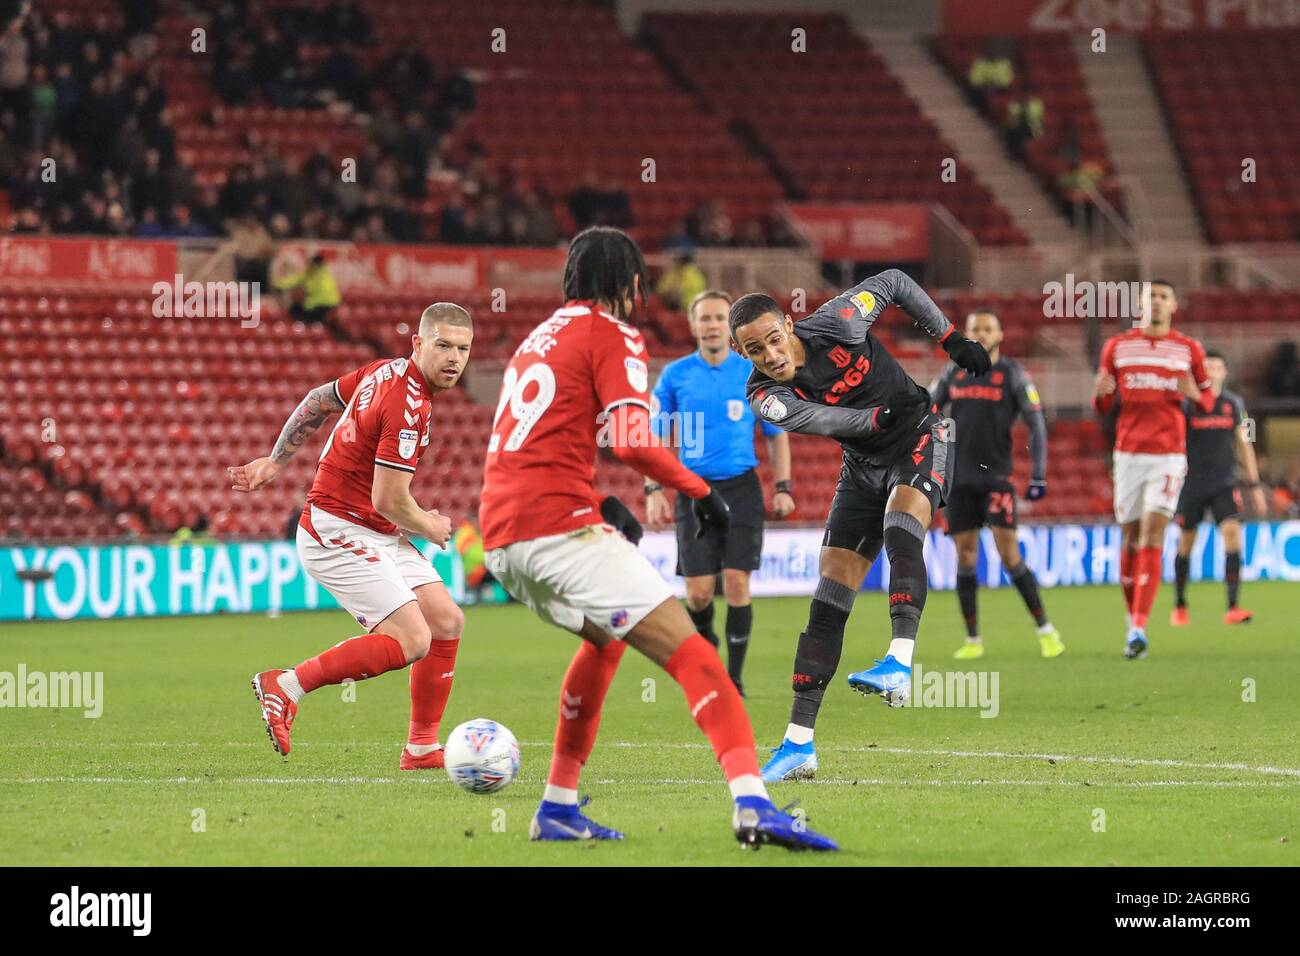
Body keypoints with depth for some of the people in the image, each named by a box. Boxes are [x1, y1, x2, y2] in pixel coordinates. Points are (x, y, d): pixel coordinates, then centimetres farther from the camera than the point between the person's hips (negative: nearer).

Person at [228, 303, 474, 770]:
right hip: (339, 533, -10)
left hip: (378, 537, 10)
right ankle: (287, 686, -11)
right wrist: (428, 528, -2)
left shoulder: (385, 371, 8)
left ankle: (422, 748, 12)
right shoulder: (408, 406, -22)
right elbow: (388, 500, -23)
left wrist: (274, 461, 28)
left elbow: (317, 400, 20)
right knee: (410, 640, -19)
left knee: (446, 622, 5)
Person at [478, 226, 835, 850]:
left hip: (499, 537, 9)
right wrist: (700, 491, -1)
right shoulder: (613, 335, -1)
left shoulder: (539, 338, 25)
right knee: (688, 651, -14)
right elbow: (632, 442, -14)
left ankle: (558, 809, 29)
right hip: (559, 524, -9)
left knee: (604, 638, 32)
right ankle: (751, 803, -34)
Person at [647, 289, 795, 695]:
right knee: (699, 592, -5)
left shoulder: (753, 373, 2)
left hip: (741, 489, 0)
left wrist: (783, 487, 3)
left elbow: (777, 434, 11)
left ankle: (735, 677, 1)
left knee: (737, 581, -9)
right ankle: (703, 640, 28)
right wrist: (654, 489, -4)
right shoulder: (674, 375, 2)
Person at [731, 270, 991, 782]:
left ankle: (899, 663, -50)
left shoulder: (836, 323, -19)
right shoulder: (767, 397, -15)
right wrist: (878, 416, -40)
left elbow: (893, 282, -2)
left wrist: (952, 338, -1)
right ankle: (798, 745, -2)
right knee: (829, 598, -3)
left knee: (900, 533, -34)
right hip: (863, 465, 3)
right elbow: (819, 420, -31)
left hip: (920, 437, -3)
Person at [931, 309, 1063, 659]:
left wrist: (1039, 476, -8)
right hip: (959, 477, 3)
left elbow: (1036, 424, -2)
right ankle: (973, 639, 8)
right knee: (965, 554, 1)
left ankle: (1045, 630, -3)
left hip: (996, 476, -3)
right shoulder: (953, 374, 8)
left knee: (1008, 552, -11)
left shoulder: (1013, 375, -1)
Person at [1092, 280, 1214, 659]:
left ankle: (1139, 629, -19)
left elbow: (1208, 402, 11)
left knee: (1152, 534, -13)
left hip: (1169, 455, -2)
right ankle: (1132, 619, 18)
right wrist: (1100, 394, -13)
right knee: (1131, 536, 5)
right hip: (1129, 453, 2)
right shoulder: (1117, 347, 7)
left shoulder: (1189, 350, 5)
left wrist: (1195, 395, -13)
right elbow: (1103, 407, 11)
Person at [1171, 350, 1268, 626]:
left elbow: (1243, 444, 14)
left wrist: (1255, 485, 12)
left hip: (1224, 486, 2)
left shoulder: (1234, 404, 5)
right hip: (1192, 486, -2)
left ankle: (1233, 608, -20)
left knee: (1232, 534, -17)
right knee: (1185, 544, 6)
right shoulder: (1185, 404, -5)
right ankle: (1179, 607, 25)